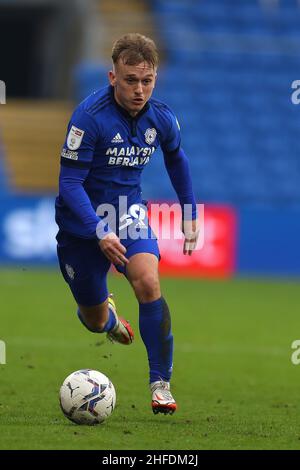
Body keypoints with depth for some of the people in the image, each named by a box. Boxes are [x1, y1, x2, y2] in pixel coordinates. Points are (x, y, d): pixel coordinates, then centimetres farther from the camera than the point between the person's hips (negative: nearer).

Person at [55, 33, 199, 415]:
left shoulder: (161, 118, -9)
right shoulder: (89, 117, -26)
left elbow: (176, 159, 13)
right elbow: (69, 183, -23)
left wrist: (190, 215, 15)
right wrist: (100, 233, -34)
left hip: (128, 211, 2)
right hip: (81, 222, -2)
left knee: (148, 282, -26)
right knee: (95, 321, 11)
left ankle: (160, 384, -18)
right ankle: (105, 313, 53)